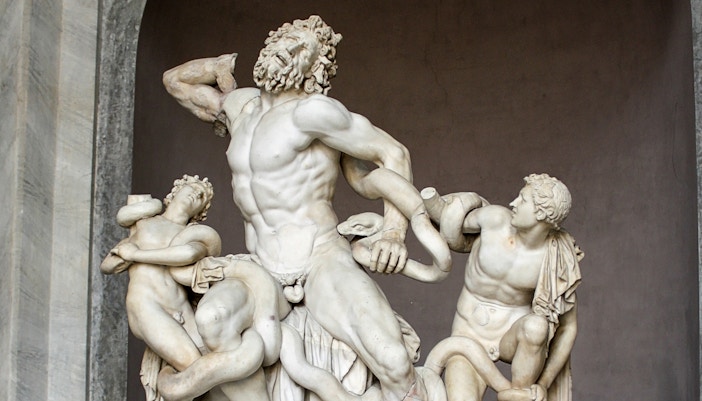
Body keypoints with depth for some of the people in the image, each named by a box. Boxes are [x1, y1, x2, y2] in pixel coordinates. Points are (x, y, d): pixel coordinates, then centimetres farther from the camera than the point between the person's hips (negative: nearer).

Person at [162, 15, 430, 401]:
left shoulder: (312, 110, -9)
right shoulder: (243, 105, 14)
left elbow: (393, 153, -7)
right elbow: (175, 80, 29)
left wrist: (394, 232, -17)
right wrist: (223, 64, 13)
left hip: (322, 263, -7)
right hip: (263, 274, 8)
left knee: (393, 363, -31)